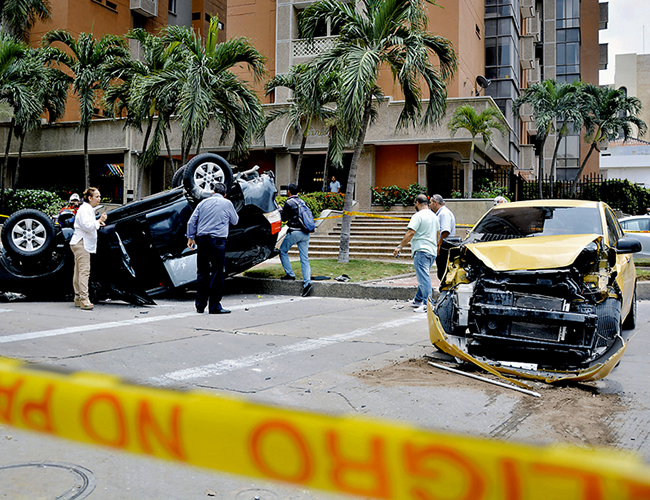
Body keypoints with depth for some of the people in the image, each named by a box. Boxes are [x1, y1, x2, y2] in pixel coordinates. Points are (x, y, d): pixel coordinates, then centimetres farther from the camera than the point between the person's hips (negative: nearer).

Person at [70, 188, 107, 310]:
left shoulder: (89, 209, 20)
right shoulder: (85, 209, -13)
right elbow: (87, 226, -24)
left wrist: (98, 223, 14)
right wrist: (99, 221, -21)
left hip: (84, 244, 11)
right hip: (81, 243, -11)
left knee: (79, 271, 12)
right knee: (84, 270, -15)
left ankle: (78, 298, 17)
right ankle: (84, 299, -19)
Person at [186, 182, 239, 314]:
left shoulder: (203, 202, 12)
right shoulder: (227, 203, 4)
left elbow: (191, 221, 11)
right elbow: (235, 221, 17)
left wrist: (191, 237, 17)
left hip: (201, 239, 4)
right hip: (217, 240, -4)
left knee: (202, 272, 11)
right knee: (217, 273, -2)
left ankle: (200, 305, 15)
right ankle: (214, 306, -2)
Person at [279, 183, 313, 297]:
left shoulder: (289, 203, -6)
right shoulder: (302, 202, 13)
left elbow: (284, 218, 1)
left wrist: (281, 209, 21)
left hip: (294, 232, -6)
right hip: (305, 233, 6)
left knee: (283, 251, 15)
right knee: (304, 258, 2)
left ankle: (290, 274, 9)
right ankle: (307, 282, -9)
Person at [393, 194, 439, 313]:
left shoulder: (418, 216, -11)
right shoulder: (434, 216, 17)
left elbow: (411, 233, -19)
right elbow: (438, 233, 25)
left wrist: (400, 247, -17)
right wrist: (437, 247, 39)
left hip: (421, 250, -9)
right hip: (432, 251, 9)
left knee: (423, 277, -11)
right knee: (423, 276, 18)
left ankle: (427, 304, -16)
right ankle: (418, 300, 28)